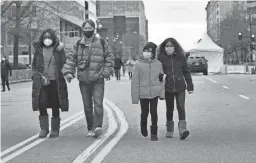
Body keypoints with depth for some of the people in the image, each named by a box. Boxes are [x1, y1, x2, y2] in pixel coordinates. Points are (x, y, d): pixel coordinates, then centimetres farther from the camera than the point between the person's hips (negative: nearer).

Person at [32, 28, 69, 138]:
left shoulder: (58, 49, 3)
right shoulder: (38, 50, 9)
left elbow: (64, 64, 7)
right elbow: (34, 65, 15)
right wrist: (36, 75, 1)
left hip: (56, 82, -1)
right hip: (42, 82, 1)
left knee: (55, 106, 3)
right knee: (41, 104, -12)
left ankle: (55, 129, 16)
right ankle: (44, 128, 2)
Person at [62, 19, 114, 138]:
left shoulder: (102, 43, 1)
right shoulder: (78, 44, 7)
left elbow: (109, 58, 5)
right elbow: (71, 59, 7)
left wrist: (106, 72, -5)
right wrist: (68, 72, -7)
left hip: (98, 80, -3)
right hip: (83, 80, 3)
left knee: (98, 103, -18)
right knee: (87, 106, 7)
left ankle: (97, 127, -24)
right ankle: (90, 129, 15)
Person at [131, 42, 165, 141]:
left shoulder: (158, 64, 3)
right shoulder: (138, 64, -4)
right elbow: (135, 81, -3)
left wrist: (162, 92, 6)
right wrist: (135, 95, -5)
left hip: (155, 92, 1)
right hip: (143, 93, -1)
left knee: (154, 112, -1)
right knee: (144, 112, 8)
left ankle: (154, 133, 12)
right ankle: (143, 128, 38)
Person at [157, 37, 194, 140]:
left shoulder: (181, 57, 2)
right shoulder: (161, 58, -1)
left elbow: (186, 72, 8)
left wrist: (190, 86, 7)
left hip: (180, 86, 0)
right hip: (168, 87, 0)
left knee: (181, 107, -10)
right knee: (169, 109, 9)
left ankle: (182, 129, -15)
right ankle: (169, 130, 20)